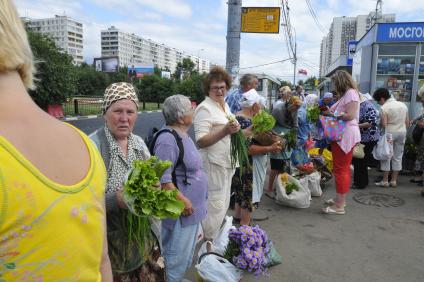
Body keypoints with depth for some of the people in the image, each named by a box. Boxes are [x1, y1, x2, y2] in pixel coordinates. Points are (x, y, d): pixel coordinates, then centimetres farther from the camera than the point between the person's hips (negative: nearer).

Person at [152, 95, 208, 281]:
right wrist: (182, 200, -23)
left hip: (193, 207, 10)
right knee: (176, 257, 7)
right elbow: (162, 178, -27)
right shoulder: (168, 140, -24)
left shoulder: (183, 135, 8)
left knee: (187, 252, 25)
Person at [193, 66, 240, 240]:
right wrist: (225, 131, -29)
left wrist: (236, 131, 11)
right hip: (213, 164, -9)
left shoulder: (225, 105, 14)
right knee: (215, 207, -4)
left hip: (227, 163, 9)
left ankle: (212, 241, 33)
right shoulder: (204, 108, -13)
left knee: (223, 205, 18)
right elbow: (200, 141, -21)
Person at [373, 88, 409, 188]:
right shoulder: (403, 105, 9)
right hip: (402, 132, 6)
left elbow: (384, 124, -17)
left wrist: (382, 134, -1)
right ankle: (394, 181, 16)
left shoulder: (384, 107, -11)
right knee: (398, 157, 10)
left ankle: (385, 181, 7)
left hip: (390, 133, -6)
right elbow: (407, 122, 11)